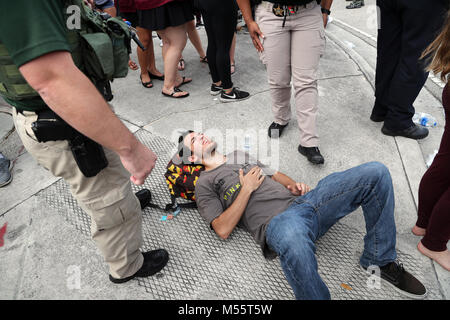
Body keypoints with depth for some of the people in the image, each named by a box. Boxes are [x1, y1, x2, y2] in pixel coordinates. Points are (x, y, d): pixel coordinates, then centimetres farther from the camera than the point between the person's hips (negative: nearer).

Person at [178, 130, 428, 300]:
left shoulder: (239, 155, 29)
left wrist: (293, 184, 9)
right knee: (293, 239, -48)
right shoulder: (205, 183, 9)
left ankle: (380, 261, 3)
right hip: (277, 221, -7)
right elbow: (223, 229, -4)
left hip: (301, 201, 8)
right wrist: (246, 189, -4)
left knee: (376, 173, -7)